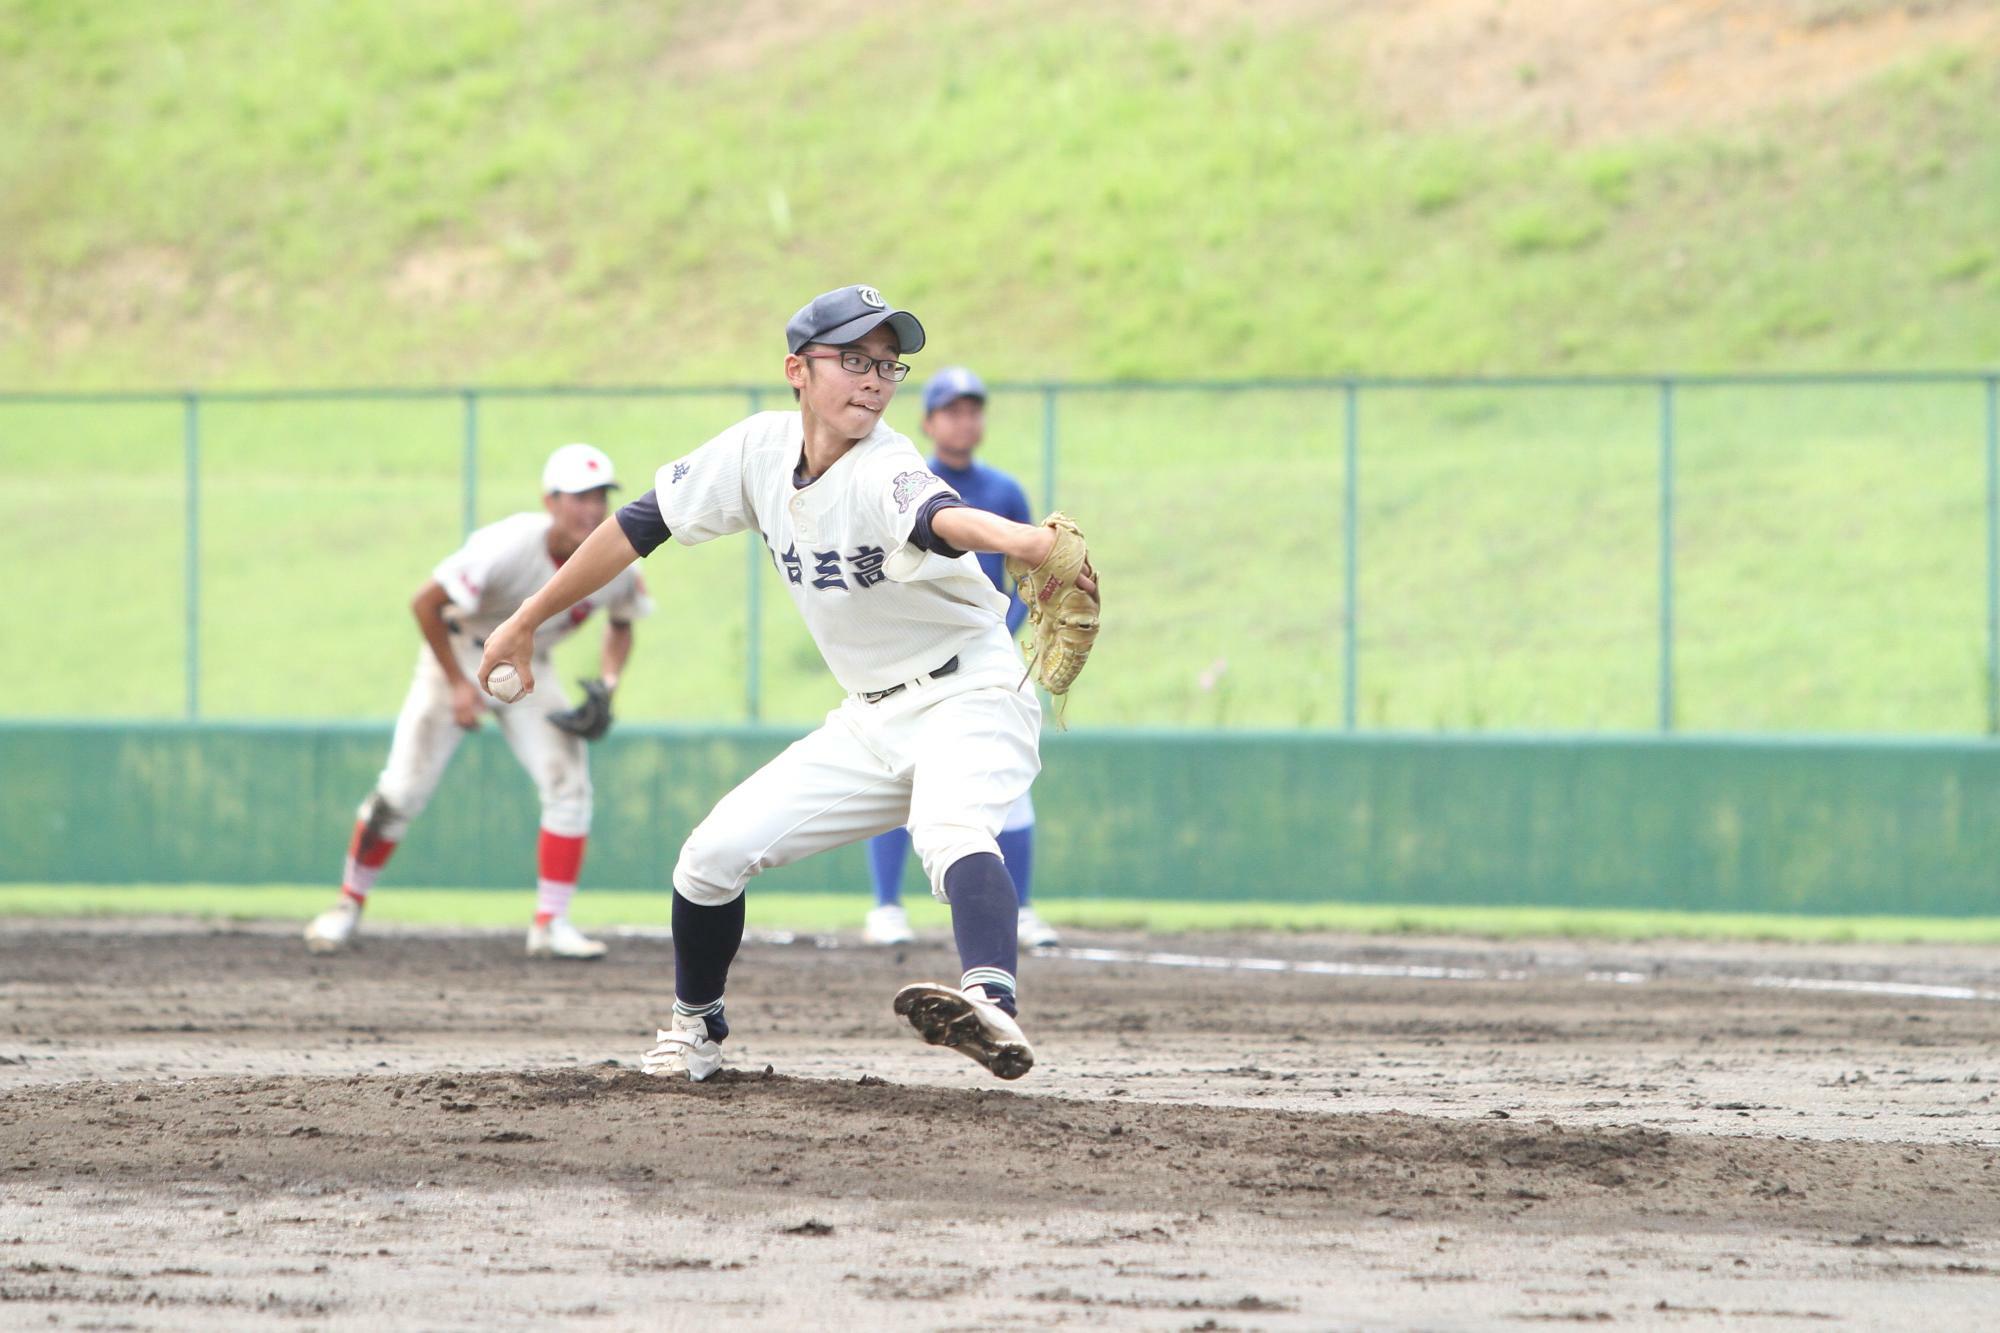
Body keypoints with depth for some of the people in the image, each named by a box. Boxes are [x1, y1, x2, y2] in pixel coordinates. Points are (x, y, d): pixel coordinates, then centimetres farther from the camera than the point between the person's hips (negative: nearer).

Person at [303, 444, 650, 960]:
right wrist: (459, 685, -22)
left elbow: (621, 625, 7)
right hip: (460, 658, -4)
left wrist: (607, 685, -10)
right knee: (403, 790, -6)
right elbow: (425, 603, -24)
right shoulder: (508, 546, -32)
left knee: (570, 785, -12)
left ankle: (550, 925, -5)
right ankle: (349, 904, 14)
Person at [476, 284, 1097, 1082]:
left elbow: (940, 518, -47)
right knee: (712, 856, 3)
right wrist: (526, 622, 10)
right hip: (872, 720, 7)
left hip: (970, 697, -7)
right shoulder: (760, 450, -4)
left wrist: (1019, 541, -70)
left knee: (949, 829, -37)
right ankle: (695, 1028, 28)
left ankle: (992, 1004, -62)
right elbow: (642, 524, 7)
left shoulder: (885, 472, -23)